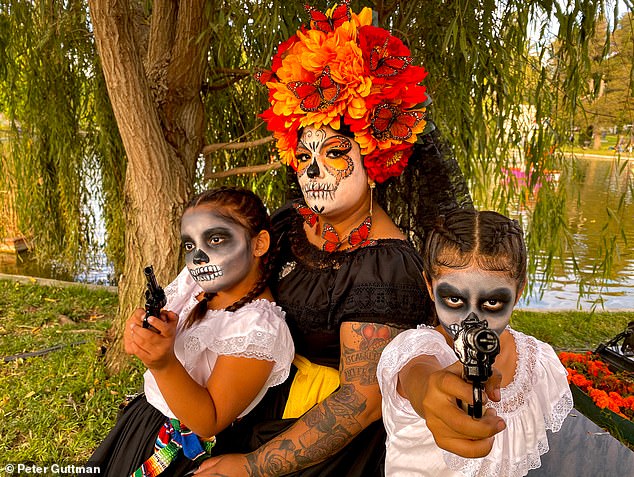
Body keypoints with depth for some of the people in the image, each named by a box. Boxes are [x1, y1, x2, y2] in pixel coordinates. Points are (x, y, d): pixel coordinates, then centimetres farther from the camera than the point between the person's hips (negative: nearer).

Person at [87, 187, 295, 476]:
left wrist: (165, 364, -39)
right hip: (143, 417, 6)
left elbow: (209, 423, -24)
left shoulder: (258, 327, -29)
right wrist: (142, 325, -25)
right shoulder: (193, 281, -8)